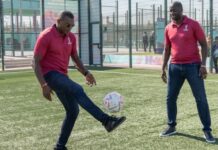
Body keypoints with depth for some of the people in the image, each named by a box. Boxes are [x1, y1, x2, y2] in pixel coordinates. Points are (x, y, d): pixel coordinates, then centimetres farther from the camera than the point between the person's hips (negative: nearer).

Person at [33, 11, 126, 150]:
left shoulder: (71, 37, 8)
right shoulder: (46, 36, -12)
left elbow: (76, 58, 18)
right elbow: (36, 62, -13)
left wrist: (86, 73, 0)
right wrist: (44, 85, -21)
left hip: (62, 76, 8)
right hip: (50, 75, -8)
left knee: (73, 111, 3)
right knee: (78, 90, -29)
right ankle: (107, 120, -33)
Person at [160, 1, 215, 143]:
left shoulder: (193, 24, -5)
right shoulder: (168, 28, 7)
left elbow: (204, 44, -4)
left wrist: (203, 65, -13)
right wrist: (163, 68, 10)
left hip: (193, 66, -4)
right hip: (175, 67, 4)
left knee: (201, 98, -2)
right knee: (170, 98, 7)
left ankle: (207, 130, 7)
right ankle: (171, 126, 22)